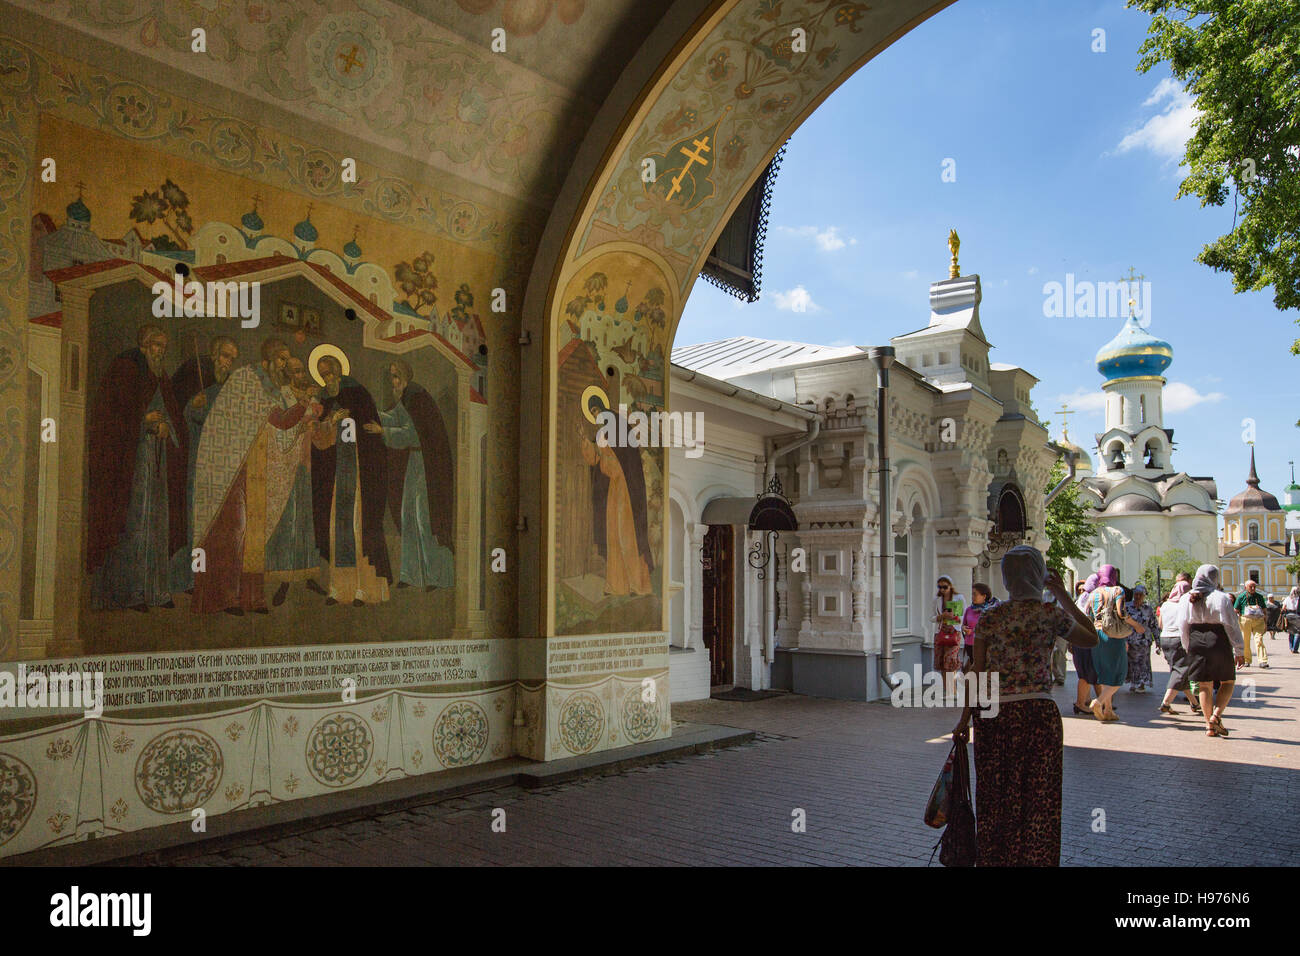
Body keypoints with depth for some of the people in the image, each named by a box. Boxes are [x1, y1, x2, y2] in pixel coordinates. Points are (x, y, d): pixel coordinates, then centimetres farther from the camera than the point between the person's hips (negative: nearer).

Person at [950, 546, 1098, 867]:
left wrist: (964, 720, 5)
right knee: (1039, 804, 10)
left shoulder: (989, 617, -1)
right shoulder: (1050, 615, -5)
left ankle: (993, 859, 22)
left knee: (995, 802, 13)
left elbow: (978, 672, -1)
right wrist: (1063, 596, 15)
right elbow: (1091, 638, 14)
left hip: (993, 716, 2)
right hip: (1039, 715, -2)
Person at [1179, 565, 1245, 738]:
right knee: (1228, 681, 14)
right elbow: (1231, 626, -7)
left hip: (1197, 645, 3)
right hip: (1219, 644, -3)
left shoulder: (1185, 599, 3)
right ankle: (1216, 715, -2)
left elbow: (1184, 628, 6)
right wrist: (1239, 650, 1)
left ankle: (1209, 725, 10)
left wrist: (1188, 649, 16)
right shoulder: (1221, 598, -8)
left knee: (1205, 685, 9)